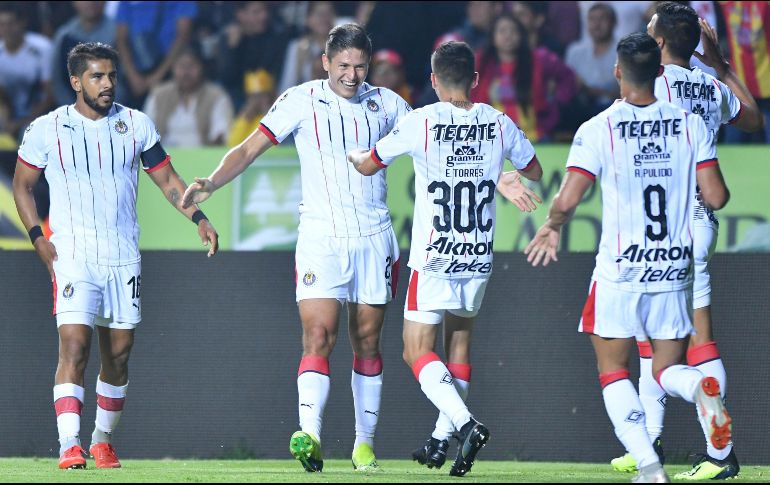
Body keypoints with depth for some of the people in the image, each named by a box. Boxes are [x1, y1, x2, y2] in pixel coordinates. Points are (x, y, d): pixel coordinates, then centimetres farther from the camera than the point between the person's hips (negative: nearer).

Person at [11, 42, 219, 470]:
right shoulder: (47, 130, -1)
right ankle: (69, 445, -21)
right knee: (75, 345, -17)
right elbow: (22, 185, 9)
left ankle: (103, 440, 22)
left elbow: (167, 179, 11)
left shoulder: (137, 125, 5)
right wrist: (39, 238, -3)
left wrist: (199, 217, -3)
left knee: (119, 353, 6)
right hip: (73, 254, -3)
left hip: (124, 255, 3)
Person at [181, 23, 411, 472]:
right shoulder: (302, 101, -3)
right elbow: (250, 149, -4)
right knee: (319, 337, -16)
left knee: (367, 343, 7)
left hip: (374, 237, 3)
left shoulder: (385, 103, 5)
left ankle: (365, 443, 17)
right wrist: (213, 183, -20)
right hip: (320, 237, -3)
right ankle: (310, 436, -28)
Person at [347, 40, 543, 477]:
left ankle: (467, 424, -22)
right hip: (480, 258, 4)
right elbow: (533, 171, 17)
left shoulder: (421, 122, -9)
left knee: (418, 351, -1)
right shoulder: (499, 123, 0)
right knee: (460, 339, 20)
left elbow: (369, 165, 4)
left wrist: (353, 154, 27)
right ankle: (442, 439, 23)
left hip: (434, 259, -4)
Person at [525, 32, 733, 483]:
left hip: (619, 272, -3)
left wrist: (551, 228, 9)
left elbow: (567, 201, -13)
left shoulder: (598, 129, -9)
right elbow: (716, 197, -4)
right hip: (675, 269, 3)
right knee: (668, 369, 14)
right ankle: (703, 387, -23)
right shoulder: (691, 124, -1)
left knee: (613, 372, 11)